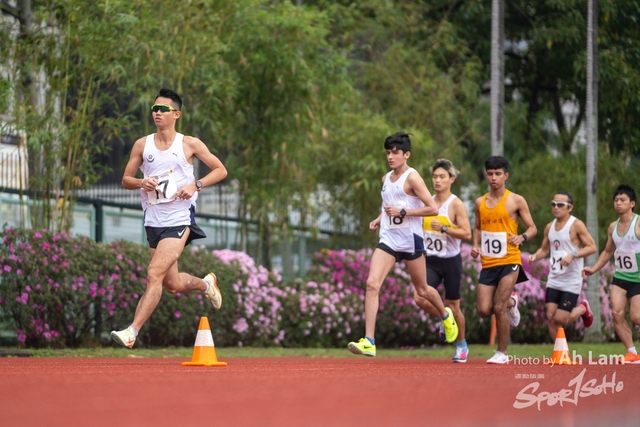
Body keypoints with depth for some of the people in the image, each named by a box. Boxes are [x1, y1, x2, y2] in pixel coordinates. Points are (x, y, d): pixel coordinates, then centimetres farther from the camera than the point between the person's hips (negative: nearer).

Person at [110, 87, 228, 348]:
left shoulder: (189, 144, 0)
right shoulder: (142, 145, 8)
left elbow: (220, 170, 5)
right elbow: (125, 180, 12)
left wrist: (196, 185, -11)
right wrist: (142, 183, -10)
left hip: (180, 219, -5)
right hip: (153, 220, 5)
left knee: (155, 274, -19)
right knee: (173, 285, 11)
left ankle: (132, 332, -20)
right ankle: (206, 284, 43)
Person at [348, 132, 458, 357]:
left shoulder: (412, 178, -10)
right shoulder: (386, 179, 11)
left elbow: (432, 208, -15)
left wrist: (402, 212, -21)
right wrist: (379, 219, 9)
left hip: (410, 240, -5)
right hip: (388, 239, 5)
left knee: (422, 290, 11)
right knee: (372, 284, -15)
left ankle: (445, 316, 45)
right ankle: (369, 342, -20)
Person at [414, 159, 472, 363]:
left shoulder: (456, 204, -9)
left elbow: (467, 233, -16)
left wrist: (444, 228, -25)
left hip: (451, 261, -4)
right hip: (430, 261, 4)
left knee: (452, 305, 5)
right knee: (420, 298, -16)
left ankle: (462, 345, 27)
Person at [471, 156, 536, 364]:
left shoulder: (516, 201, -3)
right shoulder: (480, 203, 10)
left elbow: (532, 228, 1)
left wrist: (522, 237, -20)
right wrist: (476, 246, 5)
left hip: (509, 261, -5)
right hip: (488, 263, 5)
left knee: (499, 308, -11)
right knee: (484, 310, -2)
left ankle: (502, 353, 4)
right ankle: (511, 303, 31)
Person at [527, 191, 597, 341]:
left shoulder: (576, 225, -10)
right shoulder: (549, 227, 9)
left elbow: (592, 247, -13)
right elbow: (544, 249, 21)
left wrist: (572, 255, -25)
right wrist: (535, 256, -1)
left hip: (571, 282, -6)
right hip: (553, 280, 6)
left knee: (560, 319, -8)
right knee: (551, 317, -1)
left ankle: (583, 309, 23)